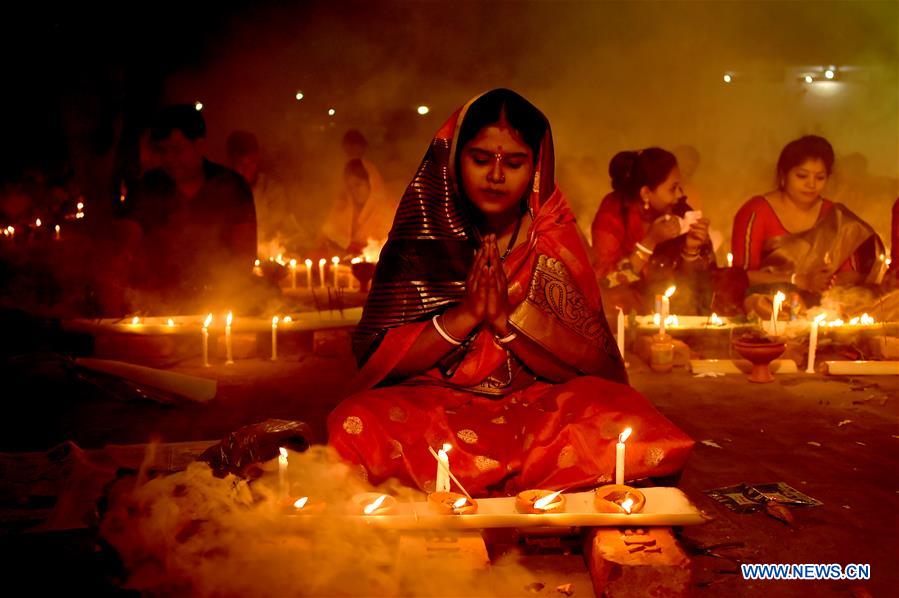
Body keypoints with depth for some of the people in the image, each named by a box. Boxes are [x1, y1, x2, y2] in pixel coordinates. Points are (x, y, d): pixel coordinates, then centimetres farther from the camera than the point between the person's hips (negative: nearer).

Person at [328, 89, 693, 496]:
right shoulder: (422, 239, 3)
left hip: (536, 412, 1)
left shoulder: (555, 244, 3)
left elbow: (598, 372, -3)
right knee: (357, 424, -32)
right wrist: (465, 315, -16)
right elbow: (373, 359, -4)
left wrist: (506, 318, -16)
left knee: (630, 419, -28)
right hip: (434, 409, 0)